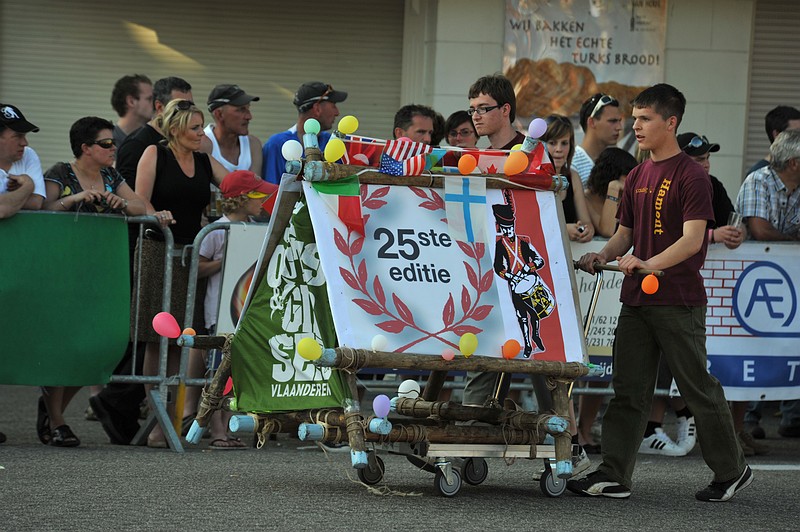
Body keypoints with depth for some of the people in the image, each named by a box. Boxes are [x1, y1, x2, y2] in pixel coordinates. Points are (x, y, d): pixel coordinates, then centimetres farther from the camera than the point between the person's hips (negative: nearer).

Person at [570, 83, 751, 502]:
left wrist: (650, 264, -31)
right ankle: (613, 476, 4)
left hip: (679, 302, -7)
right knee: (629, 389, 4)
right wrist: (602, 256, 0)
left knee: (699, 388, 1)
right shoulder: (637, 177, 14)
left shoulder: (690, 176, -10)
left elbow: (693, 239, -18)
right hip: (637, 299, 7)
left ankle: (732, 471, 14)